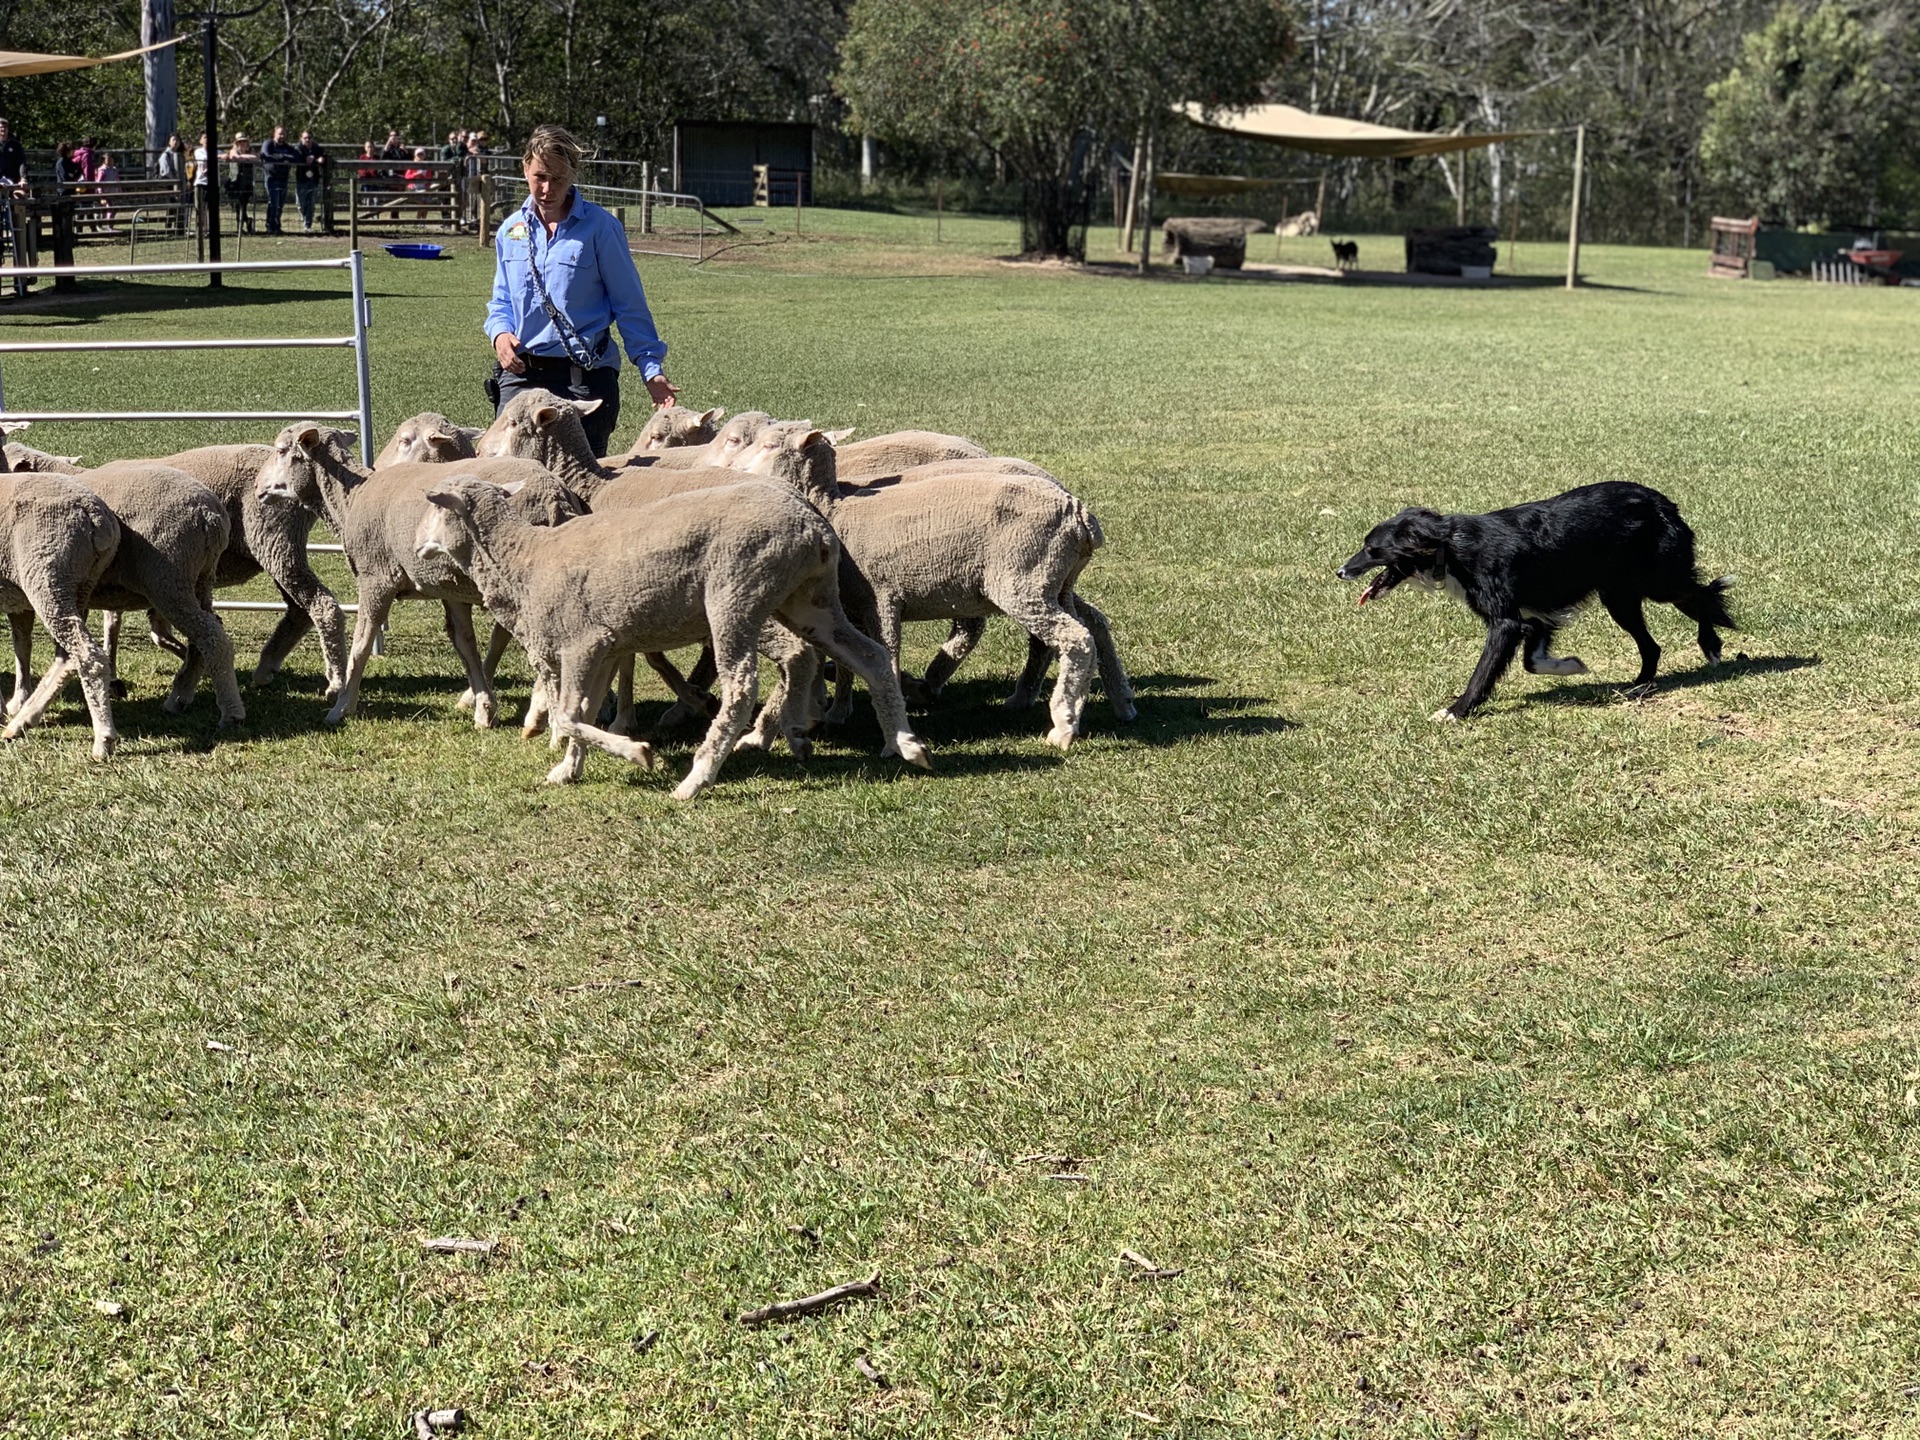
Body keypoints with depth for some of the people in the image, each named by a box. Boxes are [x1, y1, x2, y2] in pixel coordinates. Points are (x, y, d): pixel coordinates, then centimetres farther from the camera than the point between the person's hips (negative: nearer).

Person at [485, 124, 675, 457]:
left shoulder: (600, 227, -3)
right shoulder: (510, 231, 11)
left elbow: (629, 305, -2)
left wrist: (652, 370, -9)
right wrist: (500, 333, -2)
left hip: (585, 379, -3)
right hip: (521, 373, 3)